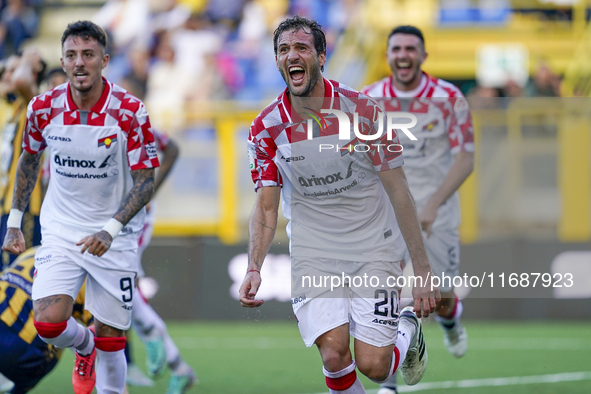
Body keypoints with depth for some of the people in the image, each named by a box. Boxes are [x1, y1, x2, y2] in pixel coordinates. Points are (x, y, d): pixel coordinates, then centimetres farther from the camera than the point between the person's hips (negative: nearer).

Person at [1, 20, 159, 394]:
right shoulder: (44, 108, -7)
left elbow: (146, 181, -13)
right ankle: (83, 346, 19)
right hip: (60, 233, 1)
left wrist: (110, 229, -26)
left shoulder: (130, 111, -15)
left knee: (110, 341, 0)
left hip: (115, 240, -1)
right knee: (49, 322, -16)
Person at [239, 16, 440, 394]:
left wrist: (423, 270, -7)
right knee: (334, 355, -17)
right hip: (313, 255, 1)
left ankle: (408, 331, 27)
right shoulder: (267, 128, -5)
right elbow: (266, 207, 2)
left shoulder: (362, 110, -11)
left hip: (373, 249, -1)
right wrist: (254, 269, -14)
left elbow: (399, 192, -6)